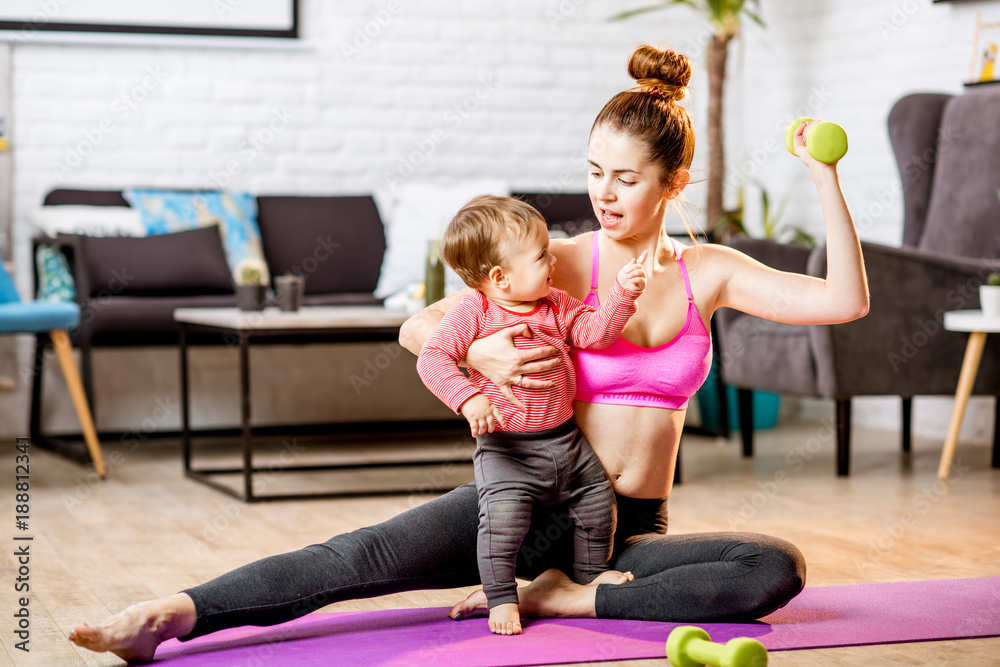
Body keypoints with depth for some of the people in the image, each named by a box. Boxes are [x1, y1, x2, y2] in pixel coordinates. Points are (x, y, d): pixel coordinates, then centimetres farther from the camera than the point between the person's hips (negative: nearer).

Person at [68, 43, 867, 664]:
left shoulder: (710, 271, 6)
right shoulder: (560, 264, -3)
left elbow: (846, 301, -1)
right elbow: (416, 329, -6)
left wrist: (826, 179, -8)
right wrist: (478, 355, -27)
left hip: (633, 530, 3)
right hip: (535, 499, -3)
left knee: (779, 569, -24)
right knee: (374, 554, -28)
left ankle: (562, 598, -20)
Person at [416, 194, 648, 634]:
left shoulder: (555, 306, 6)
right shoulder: (474, 312, -13)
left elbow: (595, 332, 3)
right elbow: (433, 358, -20)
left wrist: (622, 293, -11)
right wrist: (468, 399, -34)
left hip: (564, 438, 6)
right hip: (505, 448, -6)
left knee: (598, 498, 15)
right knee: (503, 515, -24)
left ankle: (590, 572, 39)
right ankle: (500, 597, -7)